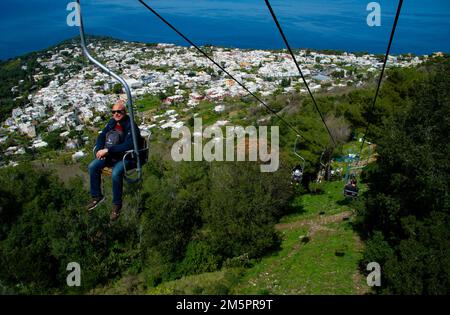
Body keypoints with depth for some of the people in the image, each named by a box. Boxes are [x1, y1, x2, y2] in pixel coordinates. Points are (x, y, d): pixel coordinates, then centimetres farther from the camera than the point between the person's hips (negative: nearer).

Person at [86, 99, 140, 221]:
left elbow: (128, 145, -30)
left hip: (126, 157, -7)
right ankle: (96, 196, 8)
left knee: (116, 173, -33)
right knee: (93, 166, -10)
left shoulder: (130, 126, -18)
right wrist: (99, 150, -10)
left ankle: (117, 204, -14)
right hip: (111, 155, 8)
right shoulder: (112, 122, 6)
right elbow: (102, 136, 11)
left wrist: (108, 150, -30)